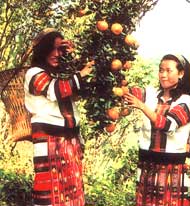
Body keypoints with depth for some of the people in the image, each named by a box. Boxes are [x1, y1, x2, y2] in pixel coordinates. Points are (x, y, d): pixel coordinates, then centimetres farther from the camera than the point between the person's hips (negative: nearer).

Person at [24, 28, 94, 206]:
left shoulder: (62, 73, 18)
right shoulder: (35, 74, -5)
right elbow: (57, 90, -23)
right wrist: (81, 74, -15)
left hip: (70, 138, 8)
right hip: (49, 139, -8)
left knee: (72, 187, 9)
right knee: (50, 186, -8)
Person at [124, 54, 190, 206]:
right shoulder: (150, 94, 7)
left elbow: (167, 124, -21)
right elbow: (129, 92, -9)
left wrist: (142, 106, -29)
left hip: (172, 167, -3)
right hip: (147, 164, 4)